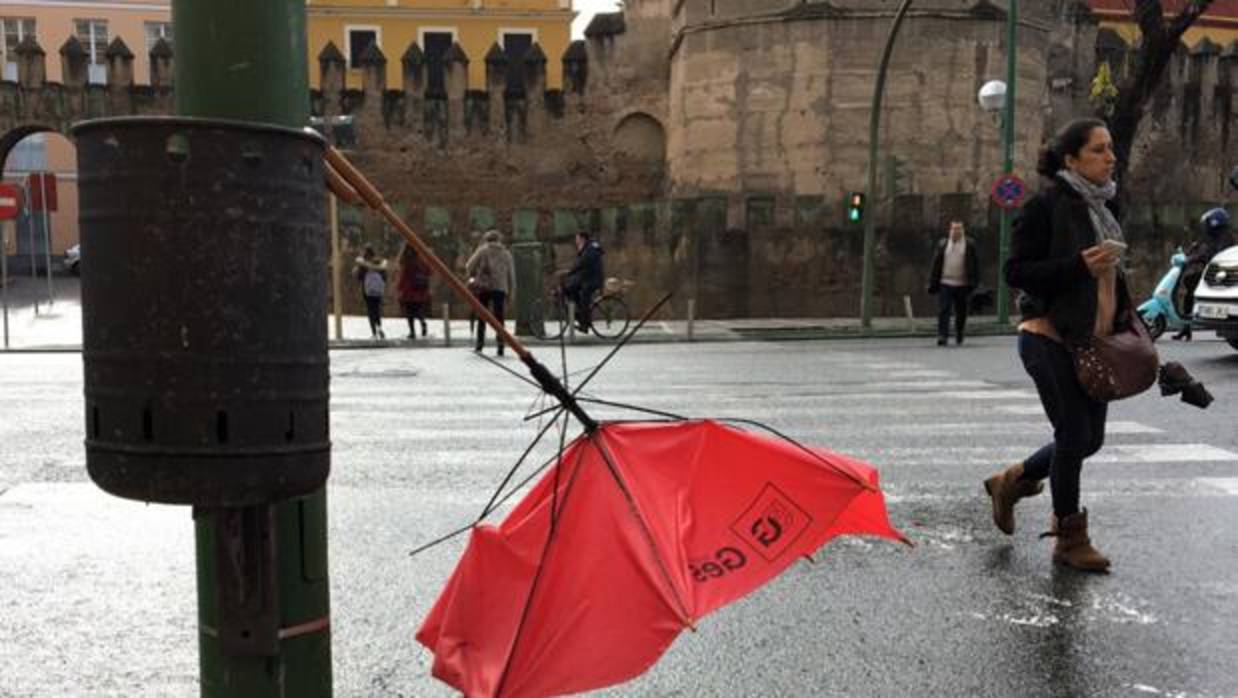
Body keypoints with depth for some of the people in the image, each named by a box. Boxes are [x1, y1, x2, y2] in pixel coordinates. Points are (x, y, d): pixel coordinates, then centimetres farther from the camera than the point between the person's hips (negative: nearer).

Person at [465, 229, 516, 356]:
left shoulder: (483, 250, 4)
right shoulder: (506, 254, 12)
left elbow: (469, 267, 0)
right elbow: (511, 275, 11)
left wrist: (475, 275, 20)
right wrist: (510, 293, 16)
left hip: (483, 286, -1)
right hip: (500, 288, 2)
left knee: (482, 317, 8)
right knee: (499, 317, 3)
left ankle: (479, 344, 7)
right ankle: (500, 346, -4)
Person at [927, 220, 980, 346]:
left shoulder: (970, 244, 4)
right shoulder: (942, 244, 7)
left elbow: (975, 264, 3)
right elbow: (936, 264, 7)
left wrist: (973, 282, -3)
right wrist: (933, 283, 3)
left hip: (963, 285, 0)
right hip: (945, 284, 0)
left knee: (961, 312, 10)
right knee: (943, 311, -7)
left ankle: (959, 335, 28)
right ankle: (942, 336, -8)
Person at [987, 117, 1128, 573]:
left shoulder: (1102, 206, 13)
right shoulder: (1046, 206, -11)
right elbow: (1016, 272, -16)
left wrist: (1124, 321, 16)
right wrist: (1079, 265, -25)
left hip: (1092, 343, 8)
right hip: (1050, 339, -8)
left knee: (1090, 438, 10)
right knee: (1074, 435, -4)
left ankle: (1010, 482, 32)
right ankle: (1070, 539, 13)